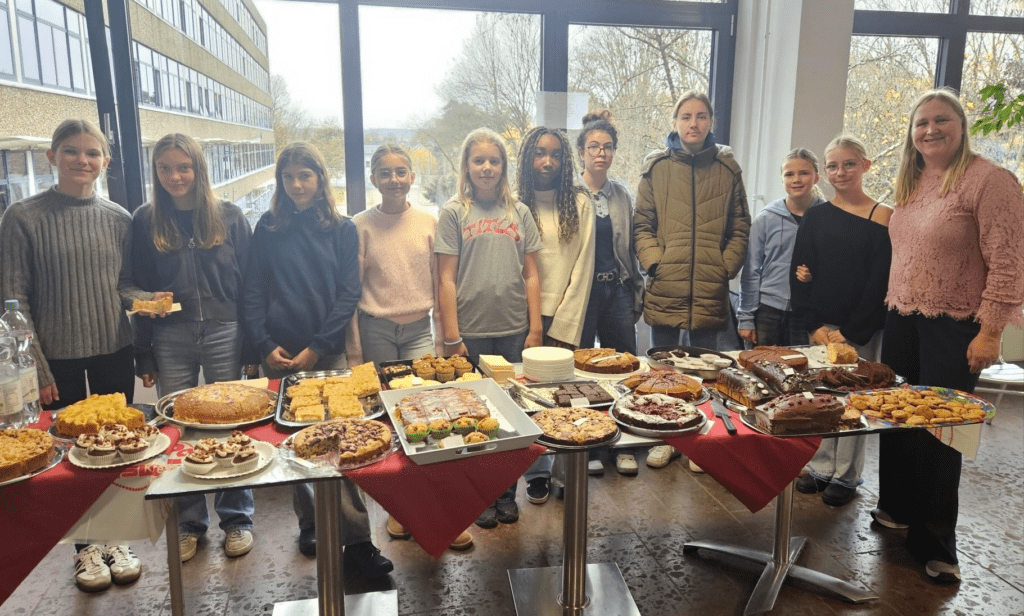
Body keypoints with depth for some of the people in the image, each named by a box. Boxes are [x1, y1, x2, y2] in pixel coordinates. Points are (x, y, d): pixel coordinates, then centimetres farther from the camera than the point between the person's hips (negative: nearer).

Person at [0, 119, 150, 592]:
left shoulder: (118, 219, 3)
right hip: (59, 357, -3)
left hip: (115, 352, 3)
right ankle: (85, 546, 28)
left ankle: (113, 539, 30)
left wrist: (143, 299, -12)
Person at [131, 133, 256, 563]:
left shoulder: (228, 217, 2)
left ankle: (236, 519, 22)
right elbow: (138, 290, 7)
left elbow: (248, 283, 2)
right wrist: (143, 355, 3)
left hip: (223, 335, -1)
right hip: (170, 340, 1)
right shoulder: (145, 221, 5)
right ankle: (188, 524, 24)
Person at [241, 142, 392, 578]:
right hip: (280, 355, 2)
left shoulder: (342, 229, 5)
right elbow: (252, 292, 6)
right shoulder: (268, 228, 8)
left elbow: (348, 293, 0)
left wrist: (315, 349, -8)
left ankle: (357, 540, -4)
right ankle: (309, 524, 23)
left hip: (329, 353, -1)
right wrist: (265, 345, -6)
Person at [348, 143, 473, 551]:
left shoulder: (428, 222, 4)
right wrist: (354, 347, -1)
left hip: (419, 329, 1)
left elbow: (439, 282, 10)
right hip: (376, 329, -1)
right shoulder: (362, 225, -1)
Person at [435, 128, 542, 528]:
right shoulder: (454, 213, 1)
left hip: (514, 330, 3)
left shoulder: (519, 213, 9)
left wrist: (535, 329, 2)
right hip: (471, 332, -2)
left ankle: (507, 494, 25)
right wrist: (452, 337, -8)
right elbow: (447, 279, -3)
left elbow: (531, 275, 8)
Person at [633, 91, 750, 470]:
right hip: (665, 286, 0)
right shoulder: (656, 167, 5)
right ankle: (664, 438, 26)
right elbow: (642, 225, 5)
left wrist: (727, 266, -1)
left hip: (710, 289, 0)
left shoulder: (726, 168, 7)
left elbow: (740, 226, 10)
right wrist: (653, 260, -7)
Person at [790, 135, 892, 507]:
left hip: (862, 328, -3)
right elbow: (800, 273, 3)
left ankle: (847, 476, 18)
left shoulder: (882, 217, -3)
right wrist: (814, 325, -6)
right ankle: (821, 468, 22)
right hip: (820, 326, 3)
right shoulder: (815, 217, 5)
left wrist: (850, 331, -10)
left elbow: (881, 280, -7)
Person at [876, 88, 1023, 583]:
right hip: (902, 319, 6)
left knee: (937, 430, 0)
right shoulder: (909, 182, 11)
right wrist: (892, 305, 12)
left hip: (954, 328, -6)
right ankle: (897, 508, 32)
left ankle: (935, 543, 17)